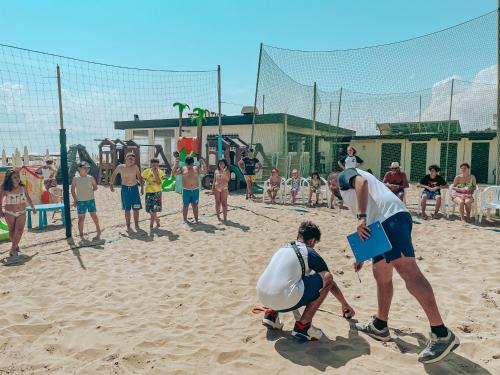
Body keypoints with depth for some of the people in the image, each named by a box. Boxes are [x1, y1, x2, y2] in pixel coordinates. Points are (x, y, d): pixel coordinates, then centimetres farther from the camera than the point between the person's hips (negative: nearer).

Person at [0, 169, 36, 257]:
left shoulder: (23, 188, -2)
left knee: (19, 230, -12)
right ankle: (15, 246, 26)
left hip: (21, 213, 1)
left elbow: (28, 198, 13)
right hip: (9, 213, -1)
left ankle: (13, 249, -10)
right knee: (12, 230, 7)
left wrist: (32, 207, 18)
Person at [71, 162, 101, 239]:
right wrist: (75, 200, -1)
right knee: (81, 218, 4)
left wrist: (91, 191, -1)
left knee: (94, 215, 7)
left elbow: (95, 187, 14)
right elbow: (73, 190, 0)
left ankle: (98, 230, 25)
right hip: (80, 201, -2)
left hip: (90, 200, 2)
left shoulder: (90, 178, 2)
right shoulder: (75, 178, -3)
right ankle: (81, 234, 14)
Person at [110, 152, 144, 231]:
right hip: (125, 189, 0)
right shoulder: (120, 167, -3)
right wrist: (111, 184, 15)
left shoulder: (135, 167, -2)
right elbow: (114, 174, 14)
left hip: (134, 188, 0)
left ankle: (136, 225, 15)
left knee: (136, 209, 2)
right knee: (127, 209, 5)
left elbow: (139, 177, 8)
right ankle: (128, 226, 16)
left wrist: (142, 187, 5)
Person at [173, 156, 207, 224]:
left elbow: (204, 171, 0)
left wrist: (203, 164, -13)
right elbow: (174, 172, -8)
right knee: (185, 205, 6)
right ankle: (185, 219, 16)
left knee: (195, 205, 6)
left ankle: (196, 219, 13)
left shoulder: (196, 168, 5)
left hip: (195, 190, 1)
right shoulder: (183, 169, 1)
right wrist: (176, 163, -15)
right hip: (186, 190, -1)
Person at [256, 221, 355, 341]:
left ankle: (271, 314, 18)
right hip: (284, 301, -7)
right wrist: (345, 305, 36)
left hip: (262, 297, 8)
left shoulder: (283, 248, 23)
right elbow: (330, 283, 19)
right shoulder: (310, 253, 6)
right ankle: (302, 326, 4)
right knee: (327, 277, 4)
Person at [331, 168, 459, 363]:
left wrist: (361, 218, -20)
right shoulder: (350, 192, 38)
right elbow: (372, 222, 40)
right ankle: (380, 326, 25)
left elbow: (361, 182, -11)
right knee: (381, 274, 15)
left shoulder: (344, 175, 15)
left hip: (390, 217, -10)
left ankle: (442, 334, -22)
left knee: (407, 270, -18)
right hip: (386, 222, 10)